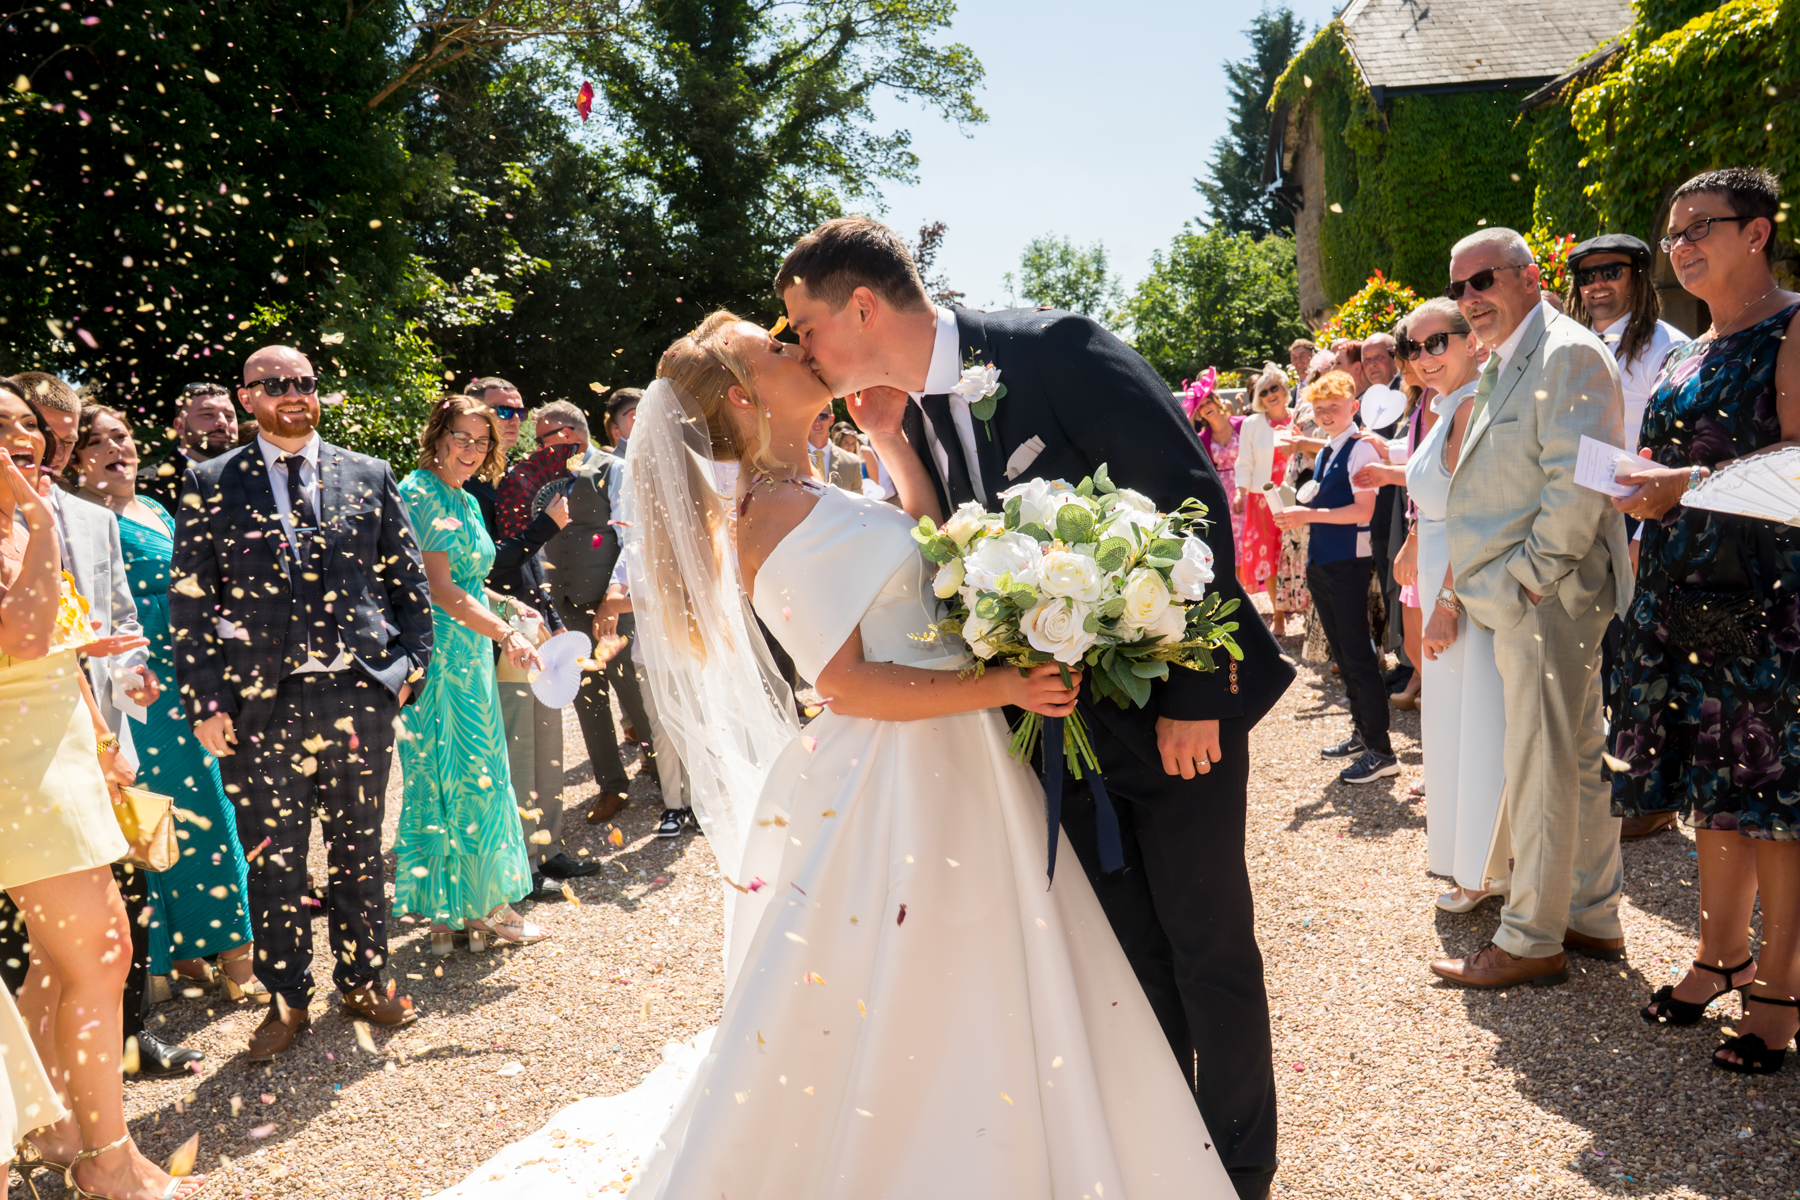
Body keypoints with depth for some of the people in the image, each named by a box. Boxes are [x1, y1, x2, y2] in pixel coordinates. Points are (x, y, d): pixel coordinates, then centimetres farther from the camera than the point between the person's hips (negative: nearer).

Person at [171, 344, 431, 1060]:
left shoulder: (369, 477, 7)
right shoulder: (211, 485, 3)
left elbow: (408, 579, 9)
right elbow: (188, 601, 1)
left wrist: (411, 665, 0)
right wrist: (205, 701, -5)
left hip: (361, 697, 1)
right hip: (260, 705, -1)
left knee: (359, 852, 13)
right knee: (272, 862, 8)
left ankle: (362, 983, 30)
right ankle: (287, 1000, 24)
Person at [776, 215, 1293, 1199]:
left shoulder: (1054, 349, -16)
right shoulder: (908, 412, 4)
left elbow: (1191, 495, -17)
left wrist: (1192, 692, -18)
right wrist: (893, 446, -8)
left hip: (1176, 710, -5)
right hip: (1059, 723, 6)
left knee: (1209, 949, 7)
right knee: (1126, 954, 15)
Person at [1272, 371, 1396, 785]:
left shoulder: (1360, 448, -11)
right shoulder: (1325, 451, 15)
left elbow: (1363, 508, -20)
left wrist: (1309, 514, -20)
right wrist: (1297, 513, 5)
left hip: (1349, 561, -9)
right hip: (1321, 561, 9)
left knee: (1357, 652, -8)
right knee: (1341, 651, 15)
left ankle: (1380, 751, -3)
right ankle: (1362, 733, 26)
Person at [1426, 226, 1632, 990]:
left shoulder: (1567, 354, -13)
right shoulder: (1501, 367, 18)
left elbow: (1576, 483, -22)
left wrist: (1531, 577, -17)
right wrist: (1470, 583, 15)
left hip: (1547, 602, -10)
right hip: (1526, 603, 10)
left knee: (1540, 773, -2)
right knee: (1578, 764, 16)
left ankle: (1531, 943, 8)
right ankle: (1593, 919, 28)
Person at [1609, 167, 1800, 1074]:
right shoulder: (1691, 353, 18)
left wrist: (1687, 483, -22)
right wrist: (1640, 490, 7)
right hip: (1685, 591, 8)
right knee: (1710, 780, 12)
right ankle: (1720, 953, 24)